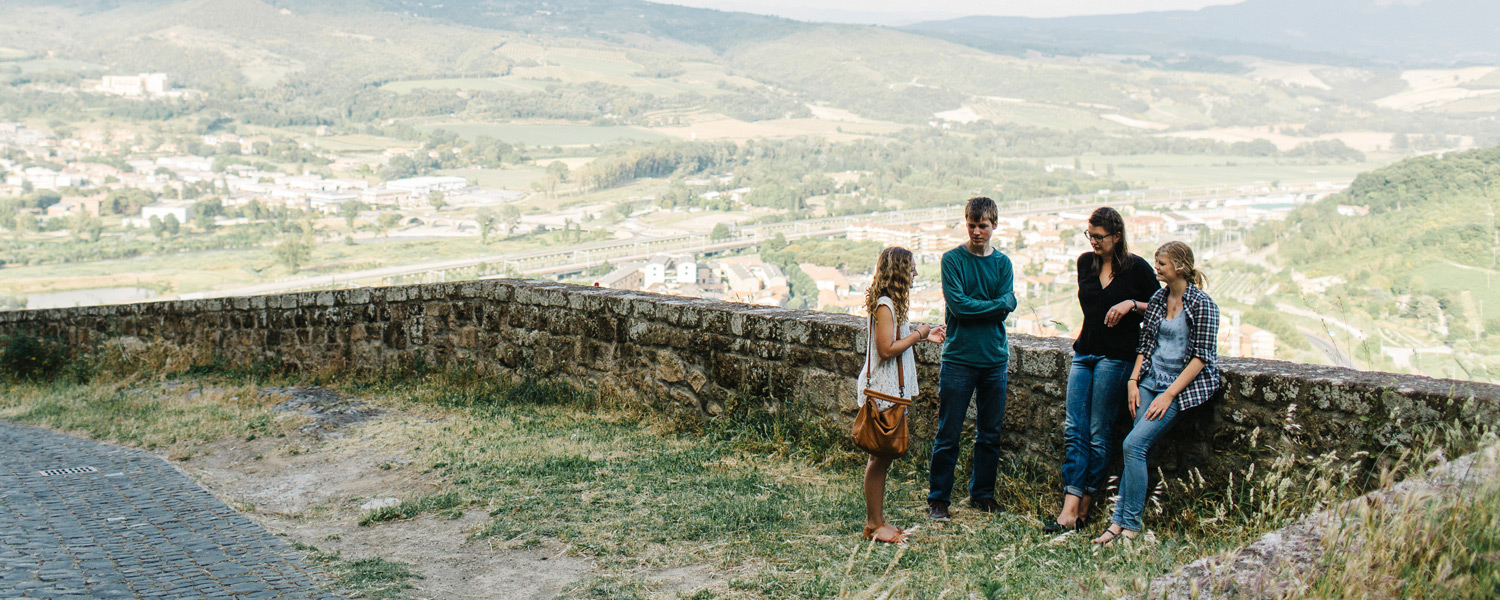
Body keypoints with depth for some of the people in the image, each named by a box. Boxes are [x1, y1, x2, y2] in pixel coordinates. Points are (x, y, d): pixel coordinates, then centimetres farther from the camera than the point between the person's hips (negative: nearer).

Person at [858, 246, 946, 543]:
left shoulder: (891, 302, 12)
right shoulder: (884, 305, -18)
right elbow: (887, 349, -23)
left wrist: (923, 336, 15)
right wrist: (917, 335, -12)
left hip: (892, 389, 10)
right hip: (883, 391, -10)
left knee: (883, 455, 14)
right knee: (880, 456, -2)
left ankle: (876, 521, 21)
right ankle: (874, 524, 6)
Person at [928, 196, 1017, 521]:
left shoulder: (1002, 262, 9)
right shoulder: (952, 259, -1)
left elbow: (1008, 303, -5)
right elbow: (958, 304, -13)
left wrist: (974, 308, -13)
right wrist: (994, 305, -7)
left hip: (995, 359, 4)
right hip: (958, 357, -4)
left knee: (990, 433, 11)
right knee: (948, 434, -1)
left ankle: (982, 492, 26)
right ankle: (938, 499, 9)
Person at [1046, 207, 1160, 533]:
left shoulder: (1137, 267, -3)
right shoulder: (1085, 263, 11)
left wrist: (1131, 305, -13)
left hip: (1116, 357, -5)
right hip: (1084, 353, 5)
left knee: (1099, 435, -2)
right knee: (1074, 430, -4)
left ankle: (1083, 510, 5)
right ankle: (1070, 509, -8)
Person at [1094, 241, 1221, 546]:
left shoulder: (1202, 304, -9)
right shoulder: (1158, 298, 11)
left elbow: (1201, 356, -12)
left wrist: (1168, 395, -16)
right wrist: (1133, 381, 3)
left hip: (1183, 385, -6)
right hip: (1151, 380, 6)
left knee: (1134, 443, -18)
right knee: (1138, 447, -9)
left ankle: (1130, 524, -9)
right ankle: (1120, 519, -8)